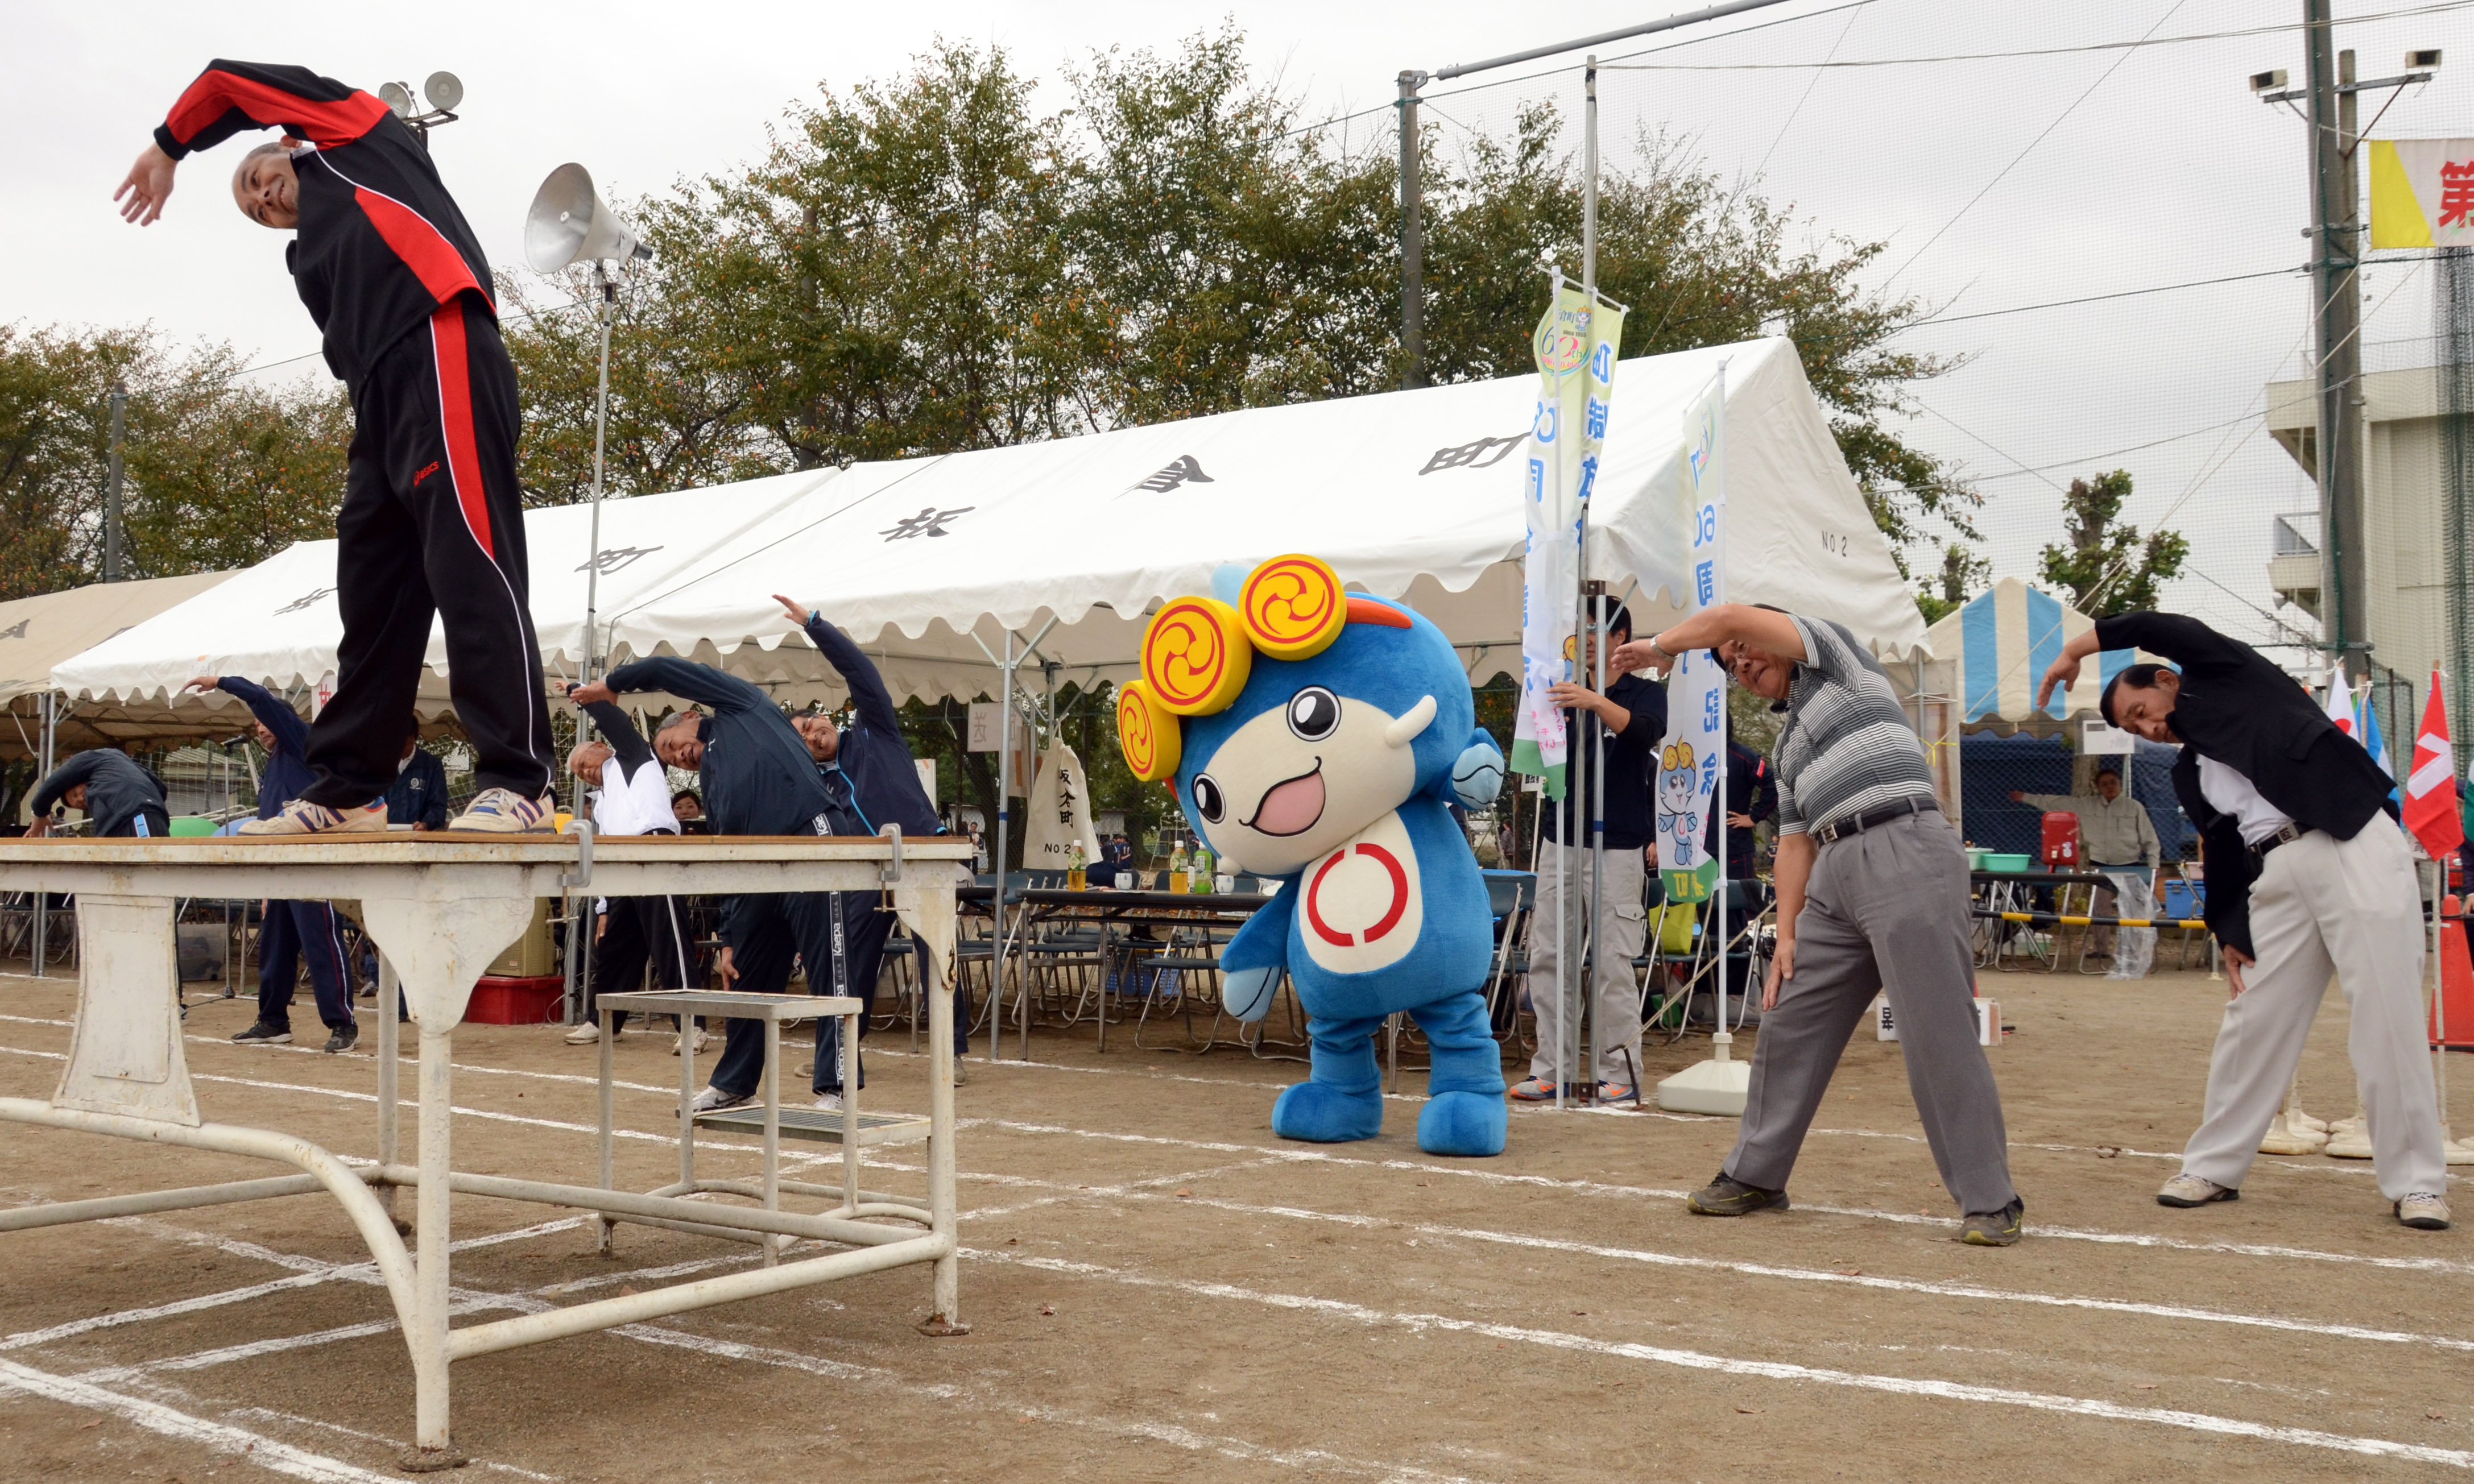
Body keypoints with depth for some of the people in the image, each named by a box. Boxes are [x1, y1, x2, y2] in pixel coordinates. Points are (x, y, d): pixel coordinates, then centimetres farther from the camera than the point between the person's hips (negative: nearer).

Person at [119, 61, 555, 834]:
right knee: (373, 594, 7)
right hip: (383, 397, 9)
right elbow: (351, 358, 19)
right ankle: (346, 792, 11)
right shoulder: (312, 260, 34)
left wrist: (168, 147, 33)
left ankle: (519, 785, -23)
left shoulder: (357, 140, 21)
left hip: (440, 348, -9)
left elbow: (227, 82, 21)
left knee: (468, 563, -18)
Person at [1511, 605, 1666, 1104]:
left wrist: (1596, 702, -36)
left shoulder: (1646, 692, 4)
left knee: (1613, 963, -7)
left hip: (1616, 845, -5)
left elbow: (1644, 730, -18)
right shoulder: (1568, 692, 16)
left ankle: (1619, 1073, 0)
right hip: (1560, 841, 5)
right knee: (1546, 958, 1)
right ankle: (1550, 1069, 6)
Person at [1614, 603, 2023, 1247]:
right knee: (1789, 1022, 11)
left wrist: (1660, 645, 11)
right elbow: (1795, 842, 20)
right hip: (1836, 875, 9)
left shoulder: (1833, 650, 8)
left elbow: (1731, 617, -5)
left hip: (1905, 851, -9)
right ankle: (1756, 1175, 24)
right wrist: (1787, 936, 10)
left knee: (1939, 1036, -9)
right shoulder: (1787, 748, 28)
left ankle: (1989, 1202, -2)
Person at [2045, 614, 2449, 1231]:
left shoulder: (2232, 677, 5)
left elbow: (2155, 628, -8)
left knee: (2388, 1014, -6)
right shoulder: (2188, 774, 21)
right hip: (2277, 875, 7)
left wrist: (2074, 652, 0)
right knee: (2254, 1020, 8)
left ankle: (2415, 1183, 1)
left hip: (2354, 846, -7)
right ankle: (2214, 1168, 18)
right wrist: (2229, 932, 10)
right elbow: (2222, 853, 19)